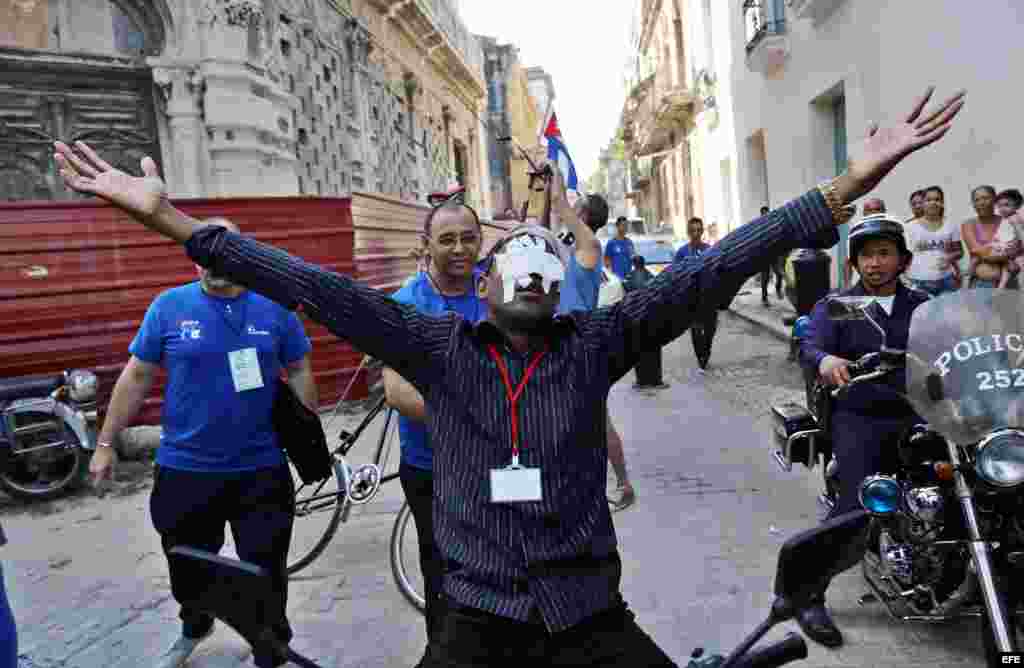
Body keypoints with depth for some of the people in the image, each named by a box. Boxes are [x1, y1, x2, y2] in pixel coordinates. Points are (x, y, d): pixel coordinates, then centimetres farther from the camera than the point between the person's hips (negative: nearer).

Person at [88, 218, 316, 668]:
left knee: (265, 571, 9)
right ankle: (194, 629, 52)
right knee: (188, 567, 22)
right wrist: (105, 444, 3)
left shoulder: (275, 306, -3)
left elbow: (299, 372, 4)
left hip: (261, 468, -1)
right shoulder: (168, 306, -4)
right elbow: (137, 377, 1)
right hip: (185, 468, 1)